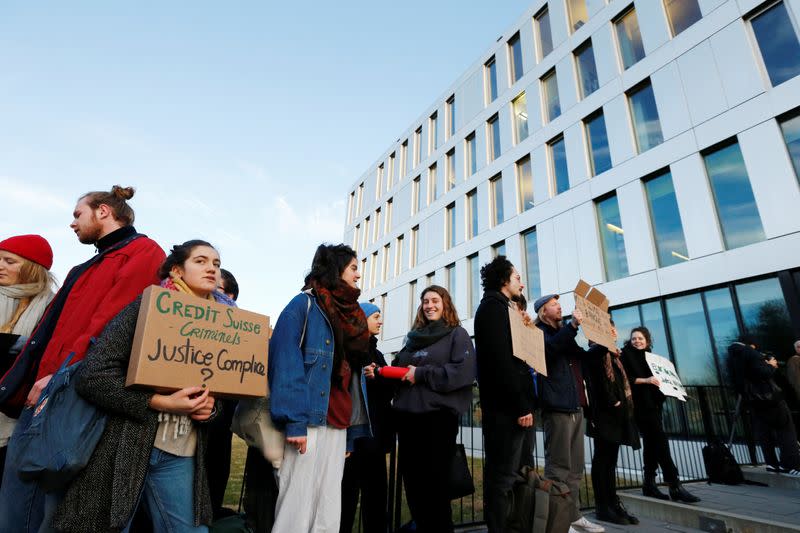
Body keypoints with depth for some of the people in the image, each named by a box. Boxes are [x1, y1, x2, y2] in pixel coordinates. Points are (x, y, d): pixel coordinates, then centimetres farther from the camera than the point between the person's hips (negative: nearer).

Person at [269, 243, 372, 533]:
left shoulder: (349, 315, 17)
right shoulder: (304, 304, -4)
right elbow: (285, 362, -14)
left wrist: (350, 432, 13)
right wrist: (294, 420, -20)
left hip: (337, 424, 7)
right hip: (307, 421, -7)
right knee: (297, 509, -1)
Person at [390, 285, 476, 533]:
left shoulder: (457, 334, 1)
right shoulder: (413, 336, 17)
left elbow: (464, 371, -14)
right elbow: (398, 366, 21)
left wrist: (422, 374, -15)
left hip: (439, 416, -5)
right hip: (407, 415, 6)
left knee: (435, 484, 4)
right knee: (411, 481, 13)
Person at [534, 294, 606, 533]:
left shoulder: (565, 332, 23)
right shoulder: (539, 331, -1)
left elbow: (585, 356, 28)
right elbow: (550, 348, -22)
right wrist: (573, 325, -25)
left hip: (575, 406, 9)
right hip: (557, 406, -9)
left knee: (575, 467, 12)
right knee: (558, 466, -6)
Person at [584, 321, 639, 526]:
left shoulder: (612, 353, 22)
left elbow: (621, 381, 20)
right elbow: (597, 381, -14)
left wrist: (624, 405, 10)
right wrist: (613, 403, -17)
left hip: (616, 412, 9)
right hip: (604, 412, -9)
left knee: (610, 459, 11)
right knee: (603, 458, -5)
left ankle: (613, 503, 16)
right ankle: (602, 507, 1)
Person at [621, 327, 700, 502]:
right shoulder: (626, 355, -1)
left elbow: (655, 377, 23)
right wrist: (645, 380, -20)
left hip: (654, 403, 7)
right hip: (641, 404, -7)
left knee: (651, 443, 8)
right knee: (660, 442, -11)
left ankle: (649, 484, 14)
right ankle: (674, 486, -9)